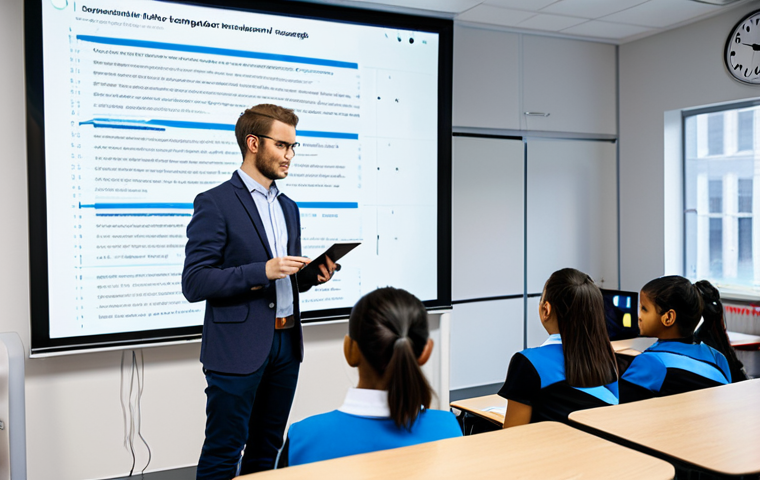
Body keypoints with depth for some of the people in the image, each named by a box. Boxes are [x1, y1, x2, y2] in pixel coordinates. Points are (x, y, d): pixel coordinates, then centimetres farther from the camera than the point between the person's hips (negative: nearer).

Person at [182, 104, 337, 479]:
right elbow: (194, 283, -15)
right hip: (237, 348, -7)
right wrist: (262, 271, -23)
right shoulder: (215, 203, -9)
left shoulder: (288, 207, 15)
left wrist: (311, 276, -1)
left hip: (285, 343, 7)